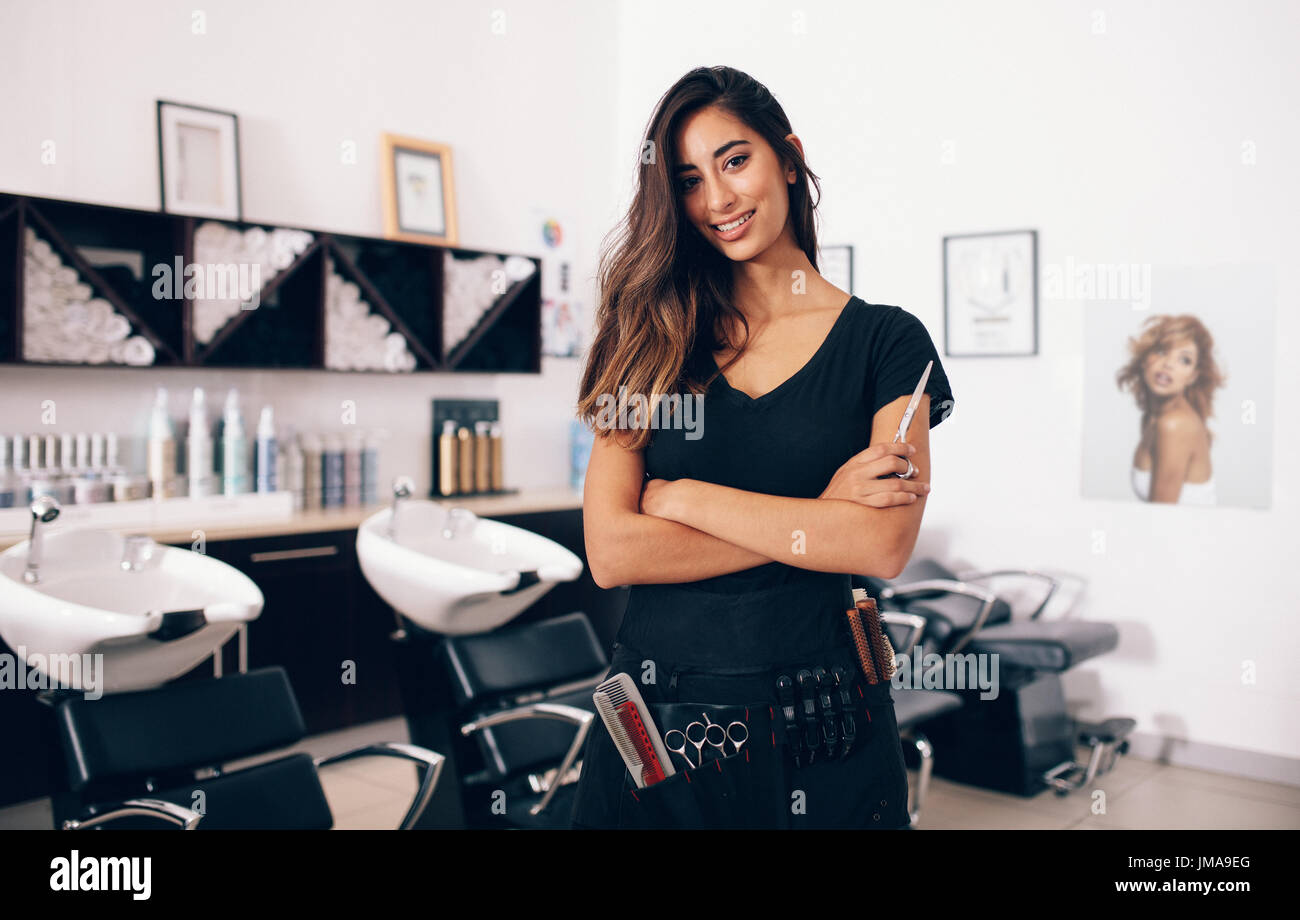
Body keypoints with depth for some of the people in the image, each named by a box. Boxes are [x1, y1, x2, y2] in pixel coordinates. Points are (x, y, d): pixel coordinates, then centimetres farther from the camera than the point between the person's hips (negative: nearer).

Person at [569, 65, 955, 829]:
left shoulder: (886, 340, -1)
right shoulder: (650, 343, 3)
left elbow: (884, 546, -14)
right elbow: (610, 552, -8)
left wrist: (684, 496, -11)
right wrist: (815, 521, -13)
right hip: (655, 712, 2)